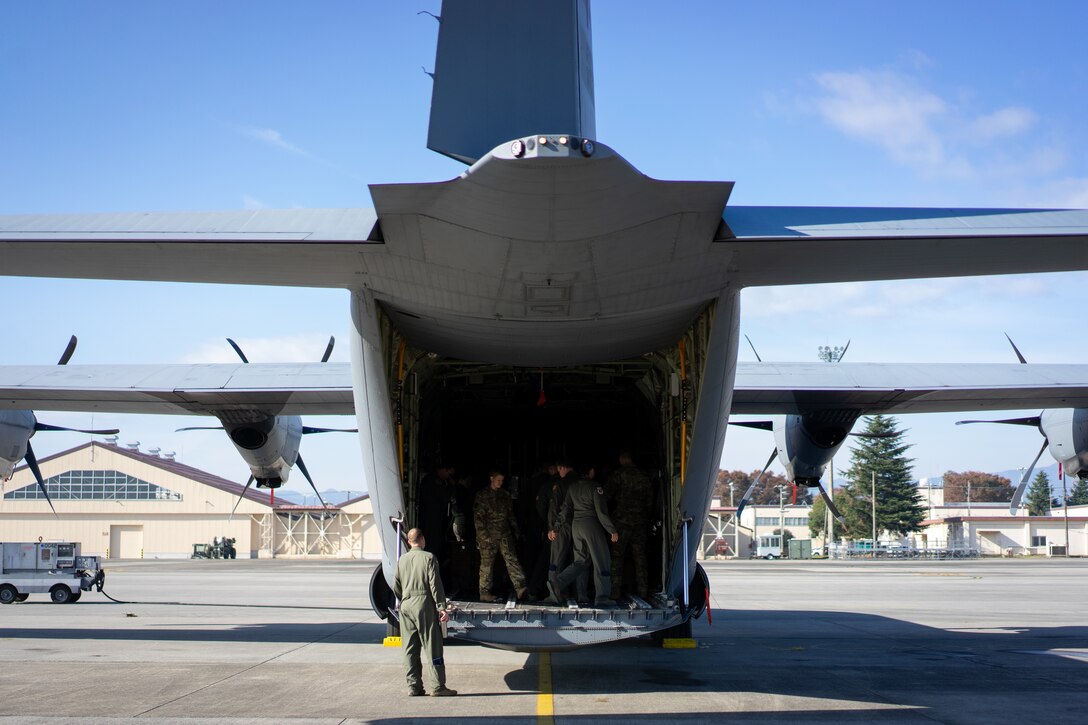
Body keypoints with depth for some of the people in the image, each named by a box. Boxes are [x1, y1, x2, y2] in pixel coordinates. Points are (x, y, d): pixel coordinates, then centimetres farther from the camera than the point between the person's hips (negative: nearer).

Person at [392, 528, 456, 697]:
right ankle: (437, 686, -4)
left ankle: (413, 686, 9)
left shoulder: (402, 560, 9)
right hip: (424, 603, -5)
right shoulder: (428, 558, -5)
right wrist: (442, 607, -10)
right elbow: (435, 584, -10)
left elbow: (396, 587, 11)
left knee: (410, 649, 8)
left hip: (406, 606, 5)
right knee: (432, 646, -2)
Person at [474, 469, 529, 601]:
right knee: (487, 563, 1)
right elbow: (479, 517, -5)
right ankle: (484, 592, 10)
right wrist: (483, 535, -12)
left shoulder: (505, 495, 15)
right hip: (488, 535, -4)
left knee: (512, 559, -10)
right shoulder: (482, 496, -1)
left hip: (505, 534, 4)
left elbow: (511, 515, 21)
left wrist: (515, 531, 13)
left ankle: (520, 587, -22)